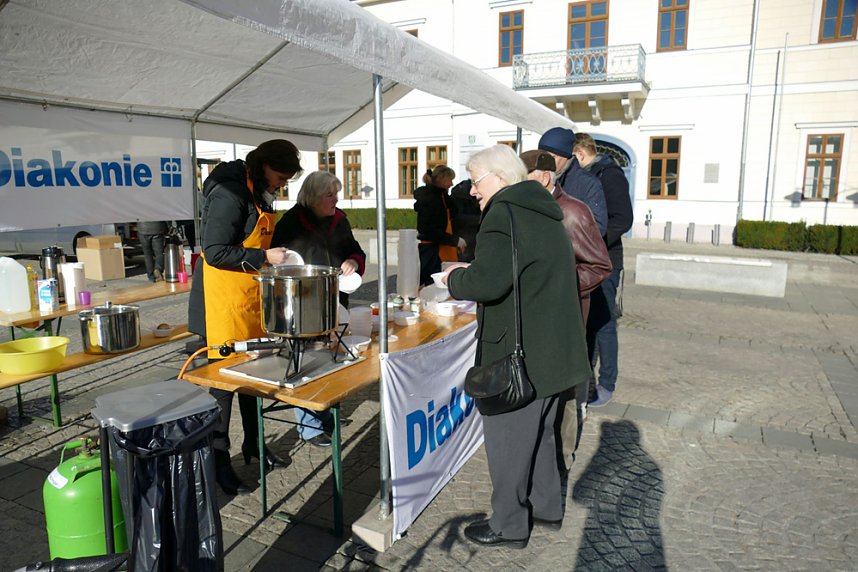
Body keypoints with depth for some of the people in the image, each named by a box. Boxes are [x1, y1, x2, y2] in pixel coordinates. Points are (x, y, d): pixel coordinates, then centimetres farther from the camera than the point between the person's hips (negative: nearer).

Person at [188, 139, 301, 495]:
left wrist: (276, 257, 9)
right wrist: (264, 257, -23)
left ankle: (253, 444, 32)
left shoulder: (259, 195, 12)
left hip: (251, 299, 9)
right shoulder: (229, 194, -18)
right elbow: (215, 253, -22)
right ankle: (218, 460, 14)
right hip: (225, 304, -9)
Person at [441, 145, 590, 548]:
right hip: (554, 346, 10)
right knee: (539, 432, 23)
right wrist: (470, 272, 13)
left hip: (518, 352, -10)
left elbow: (488, 282, -29)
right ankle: (547, 507, 39)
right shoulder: (543, 211, 13)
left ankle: (509, 526, 21)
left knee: (507, 438, 6)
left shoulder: (504, 214, -18)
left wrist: (455, 278, -8)